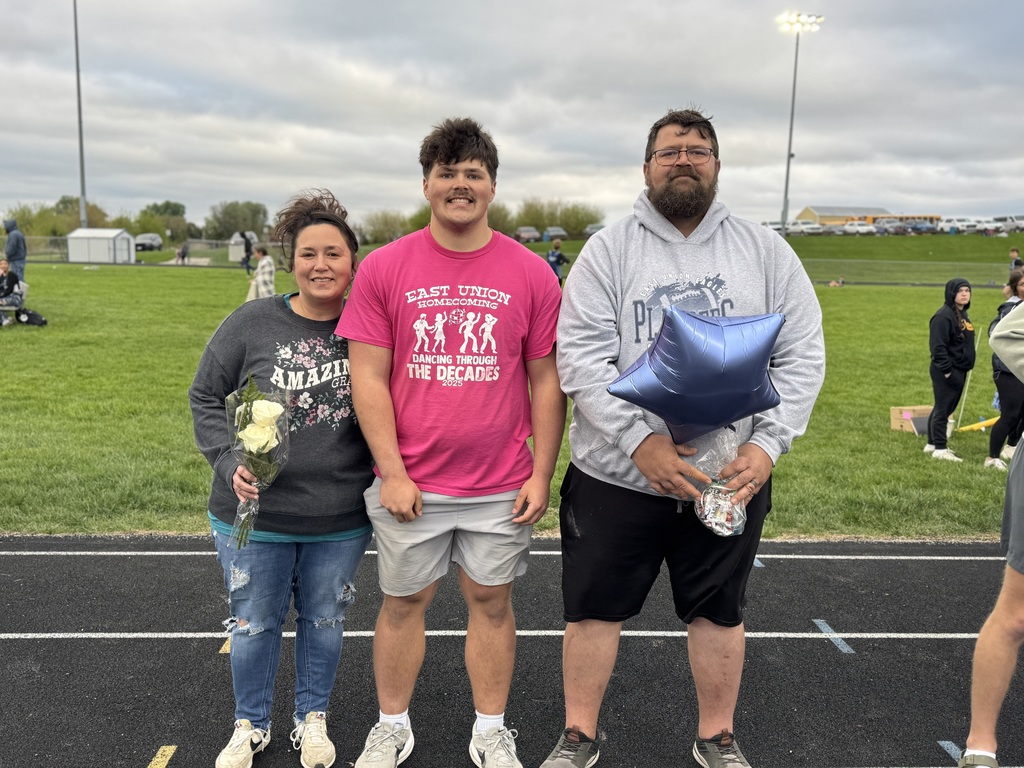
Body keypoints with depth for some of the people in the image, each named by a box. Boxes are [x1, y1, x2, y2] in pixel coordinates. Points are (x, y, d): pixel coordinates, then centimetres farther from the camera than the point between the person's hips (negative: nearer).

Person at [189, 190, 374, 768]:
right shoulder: (251, 324, -7)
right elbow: (206, 397, 1)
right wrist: (229, 463, -11)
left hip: (341, 519, 1)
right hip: (254, 515, 0)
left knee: (324, 622, 17)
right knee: (254, 624, 15)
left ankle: (312, 718, 41)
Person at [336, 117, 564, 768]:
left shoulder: (532, 274, 0)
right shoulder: (385, 268, -2)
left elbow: (546, 382, 3)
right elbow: (368, 377, -4)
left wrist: (542, 474, 0)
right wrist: (392, 473, -8)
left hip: (501, 489, 1)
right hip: (409, 485, 0)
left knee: (491, 600, 13)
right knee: (404, 601, 13)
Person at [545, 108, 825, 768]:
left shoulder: (765, 250, 5)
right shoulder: (608, 250, -1)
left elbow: (802, 354, 1)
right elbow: (581, 358, -10)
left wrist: (767, 445, -12)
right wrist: (641, 442, -21)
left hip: (732, 478, 2)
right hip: (617, 473, -1)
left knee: (720, 612, 15)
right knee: (596, 608, 9)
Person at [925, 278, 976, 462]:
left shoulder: (963, 315, 14)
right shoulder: (943, 316, -16)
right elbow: (938, 347, -21)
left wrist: (963, 370, 16)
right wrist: (947, 370, -22)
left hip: (959, 370, 9)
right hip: (946, 372, -9)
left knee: (946, 408, 15)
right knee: (943, 409, -4)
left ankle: (932, 444, 24)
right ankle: (939, 449, 2)